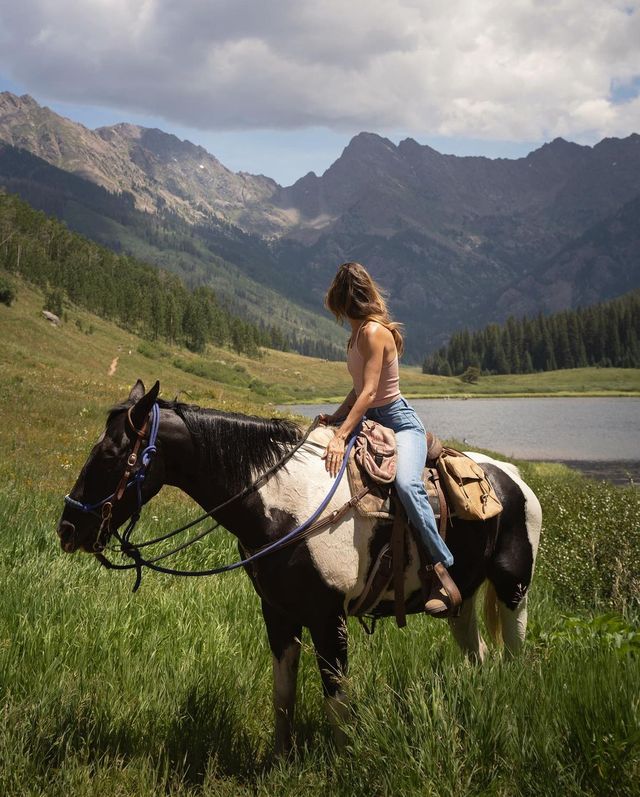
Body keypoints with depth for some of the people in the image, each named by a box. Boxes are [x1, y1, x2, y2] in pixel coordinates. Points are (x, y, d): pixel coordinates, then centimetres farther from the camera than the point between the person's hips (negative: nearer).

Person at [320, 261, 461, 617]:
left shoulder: (373, 332, -17)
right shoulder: (360, 333, 13)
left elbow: (369, 392, -25)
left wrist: (341, 435, -31)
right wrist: (335, 417, 3)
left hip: (401, 423, -11)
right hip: (372, 422, 11)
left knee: (406, 484, -35)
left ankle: (444, 576, -33)